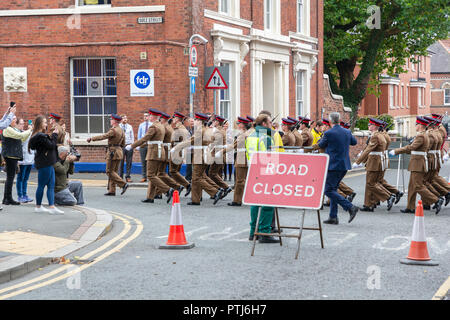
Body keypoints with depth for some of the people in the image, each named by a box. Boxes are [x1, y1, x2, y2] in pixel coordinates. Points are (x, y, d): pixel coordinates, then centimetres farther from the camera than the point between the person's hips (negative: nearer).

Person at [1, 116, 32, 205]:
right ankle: (9, 198, -7)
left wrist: (29, 131, 13)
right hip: (10, 155, -10)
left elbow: (22, 140, 24)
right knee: (10, 177, -8)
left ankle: (6, 199, 15)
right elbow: (20, 135, -20)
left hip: (14, 156, 10)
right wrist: (29, 131, -9)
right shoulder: (8, 129, -12)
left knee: (10, 178, 11)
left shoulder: (14, 129, 20)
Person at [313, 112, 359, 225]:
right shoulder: (347, 132, 5)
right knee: (333, 189, 16)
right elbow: (354, 142, 24)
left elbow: (321, 145, 2)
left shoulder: (328, 133, -14)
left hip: (333, 165, -8)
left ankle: (351, 207, -16)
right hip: (344, 166, 8)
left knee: (328, 190, -4)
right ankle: (333, 217, 14)